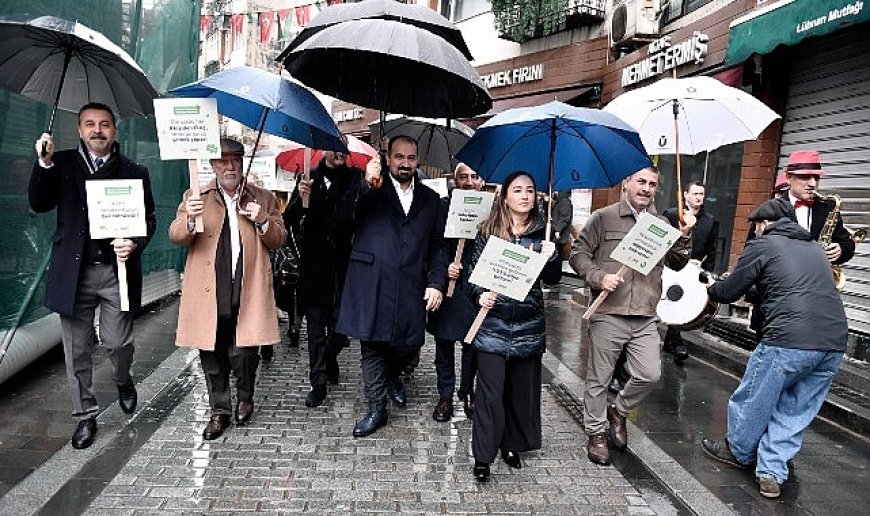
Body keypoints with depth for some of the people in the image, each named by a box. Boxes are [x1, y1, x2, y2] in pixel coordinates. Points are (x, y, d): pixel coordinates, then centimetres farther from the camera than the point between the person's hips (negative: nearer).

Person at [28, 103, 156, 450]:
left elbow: (149, 219, 6)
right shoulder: (62, 164, 8)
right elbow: (39, 204, -1)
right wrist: (44, 164, -14)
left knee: (117, 343, 1)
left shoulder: (134, 172, 5)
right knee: (77, 350, 9)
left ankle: (123, 381, 36)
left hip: (117, 271, -1)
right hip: (74, 273, 1)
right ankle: (85, 415, 25)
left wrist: (135, 244, -14)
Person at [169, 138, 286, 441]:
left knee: (243, 353, -3)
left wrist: (263, 221, -11)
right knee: (211, 355, 8)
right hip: (209, 292, 1)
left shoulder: (263, 199, 10)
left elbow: (279, 240, 9)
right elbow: (176, 236, 0)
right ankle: (220, 411, 25)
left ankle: (245, 398, 25)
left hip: (247, 291, -1)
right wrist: (189, 220, -22)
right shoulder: (196, 197, 9)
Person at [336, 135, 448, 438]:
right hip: (371, 285, -2)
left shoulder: (431, 200, 13)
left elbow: (439, 246, 11)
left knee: (409, 345, 10)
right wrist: (366, 185, -29)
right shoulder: (370, 191, 3)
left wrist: (436, 283, -1)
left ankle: (392, 376, 44)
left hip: (411, 289, 3)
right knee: (372, 348, 5)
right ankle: (377, 409, 21)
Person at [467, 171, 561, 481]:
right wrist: (480, 294, -16)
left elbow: (553, 279, 3)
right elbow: (474, 271, 2)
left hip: (528, 324, 3)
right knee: (490, 391, -3)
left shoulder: (542, 233, 5)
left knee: (522, 388, 13)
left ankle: (512, 445, 32)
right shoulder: (489, 232, 0)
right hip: (492, 322, -2)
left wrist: (551, 258, -17)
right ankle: (483, 456, 10)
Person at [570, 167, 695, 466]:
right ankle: (596, 432, 25)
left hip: (646, 319, 4)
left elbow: (677, 264, 13)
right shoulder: (604, 217, -1)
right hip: (608, 315, -4)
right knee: (599, 378, 6)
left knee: (650, 375, 2)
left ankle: (618, 411, 30)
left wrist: (684, 236, -3)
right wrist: (599, 277, -17)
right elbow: (579, 254, -2)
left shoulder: (661, 224, 13)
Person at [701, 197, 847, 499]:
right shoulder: (815, 248, 24)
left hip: (790, 340, -7)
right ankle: (772, 472, 17)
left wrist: (710, 289, 28)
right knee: (794, 410, 16)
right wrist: (757, 290, 41)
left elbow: (729, 292, 6)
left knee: (753, 399, 14)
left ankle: (739, 452, 32)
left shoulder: (764, 245, 3)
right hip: (835, 343, 7)